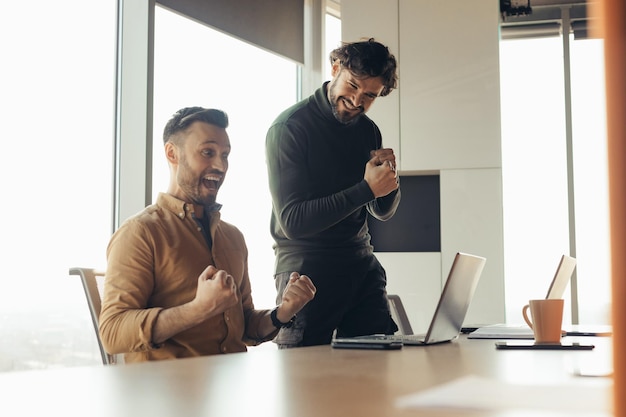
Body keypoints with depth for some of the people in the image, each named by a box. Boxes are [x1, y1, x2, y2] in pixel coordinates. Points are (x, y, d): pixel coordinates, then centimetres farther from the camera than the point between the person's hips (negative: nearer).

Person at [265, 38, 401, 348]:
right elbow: (293, 221, -18)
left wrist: (388, 177, -7)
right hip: (308, 269, -5)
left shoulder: (369, 131, 9)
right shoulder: (289, 128, -11)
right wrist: (366, 188, -20)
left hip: (363, 267, 6)